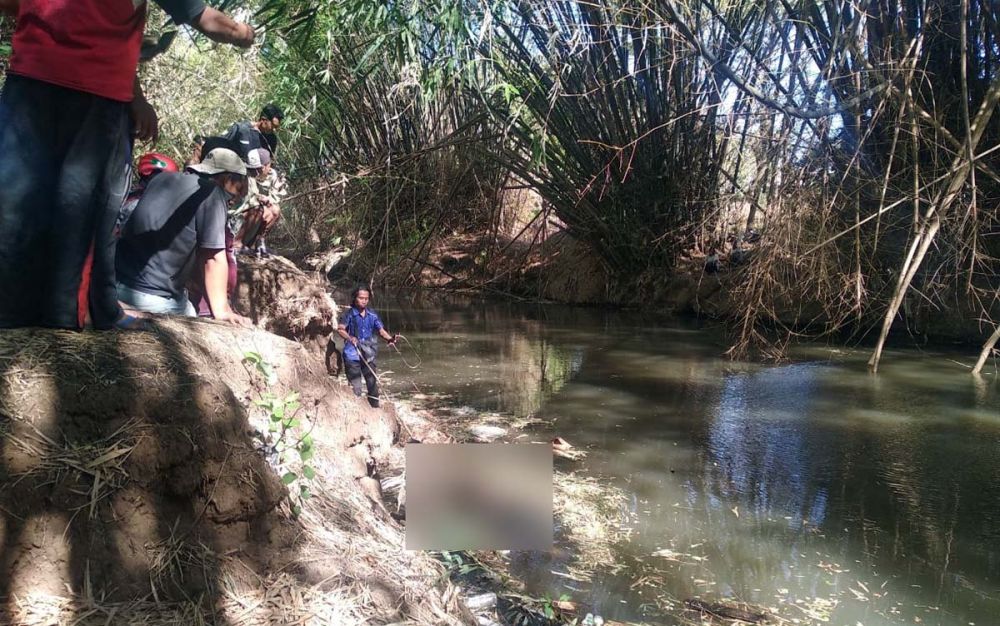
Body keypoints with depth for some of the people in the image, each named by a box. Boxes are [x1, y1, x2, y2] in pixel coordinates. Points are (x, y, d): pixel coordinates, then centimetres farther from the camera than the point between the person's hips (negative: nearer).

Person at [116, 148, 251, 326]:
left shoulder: (164, 178, 13)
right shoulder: (212, 193, -8)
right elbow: (214, 259, -12)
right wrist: (221, 310, -10)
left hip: (116, 282, 8)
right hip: (155, 297, -8)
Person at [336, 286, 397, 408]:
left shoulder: (372, 315, 4)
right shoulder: (349, 314, -6)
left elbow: (381, 330, 0)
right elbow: (340, 329, -13)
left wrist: (389, 338, -19)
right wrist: (350, 338, -31)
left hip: (368, 355, 4)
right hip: (352, 355, -4)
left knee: (372, 381, 11)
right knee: (355, 385, 0)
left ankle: (375, 406, 24)